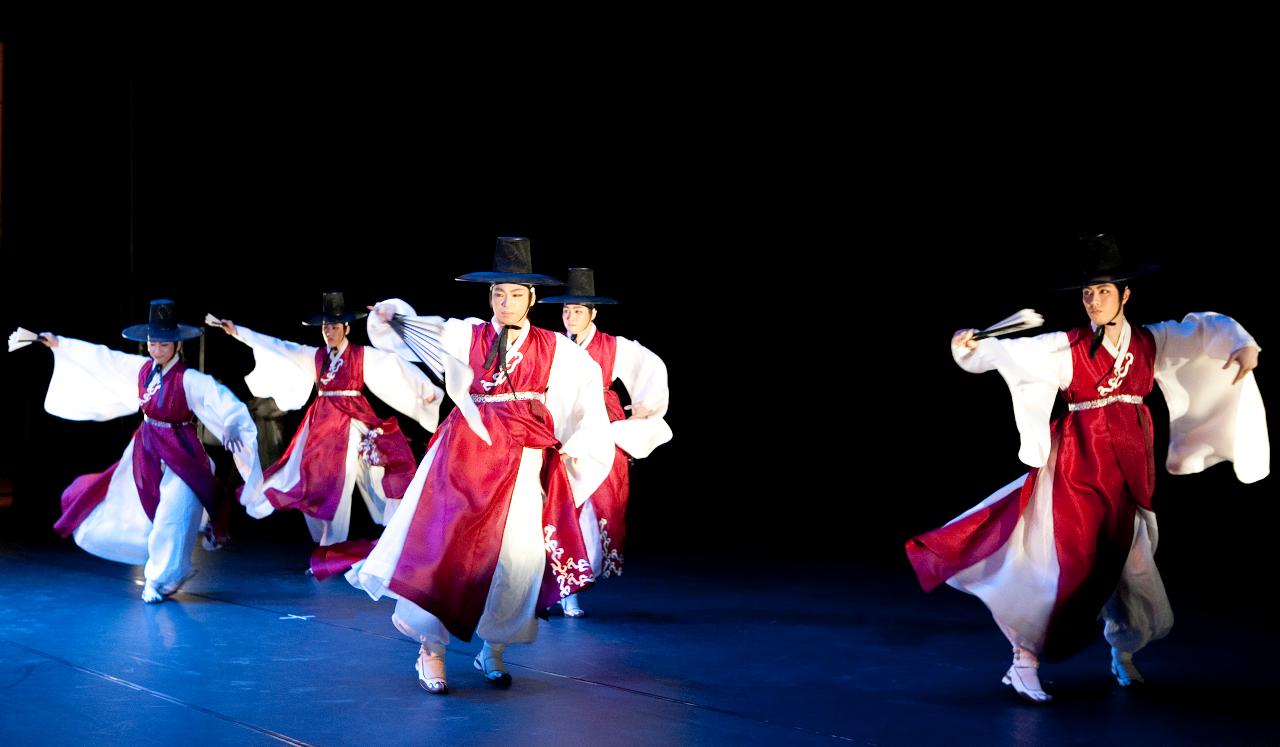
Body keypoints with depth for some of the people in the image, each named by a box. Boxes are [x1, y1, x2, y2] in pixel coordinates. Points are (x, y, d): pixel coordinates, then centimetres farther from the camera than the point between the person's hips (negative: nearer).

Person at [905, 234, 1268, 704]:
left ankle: (1123, 654, 36)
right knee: (1075, 563, -10)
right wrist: (971, 348, -31)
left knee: (1127, 560, 14)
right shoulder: (1066, 347, -5)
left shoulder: (1151, 342, 6)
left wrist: (1243, 345, -4)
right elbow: (1010, 353, -13)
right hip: (1080, 462, -4)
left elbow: (1206, 328, 14)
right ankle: (1025, 663, -4)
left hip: (1131, 465, 4)